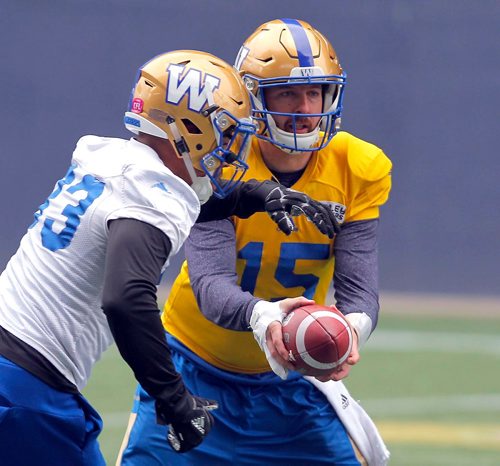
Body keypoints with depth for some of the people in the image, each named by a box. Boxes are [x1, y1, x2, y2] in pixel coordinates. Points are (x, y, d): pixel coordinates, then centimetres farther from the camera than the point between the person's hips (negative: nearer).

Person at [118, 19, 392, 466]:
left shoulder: (359, 170, -12)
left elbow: (358, 284, -18)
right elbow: (210, 285, -31)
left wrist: (353, 328, -43)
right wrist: (261, 317, -53)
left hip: (288, 374, 2)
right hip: (198, 364, -2)